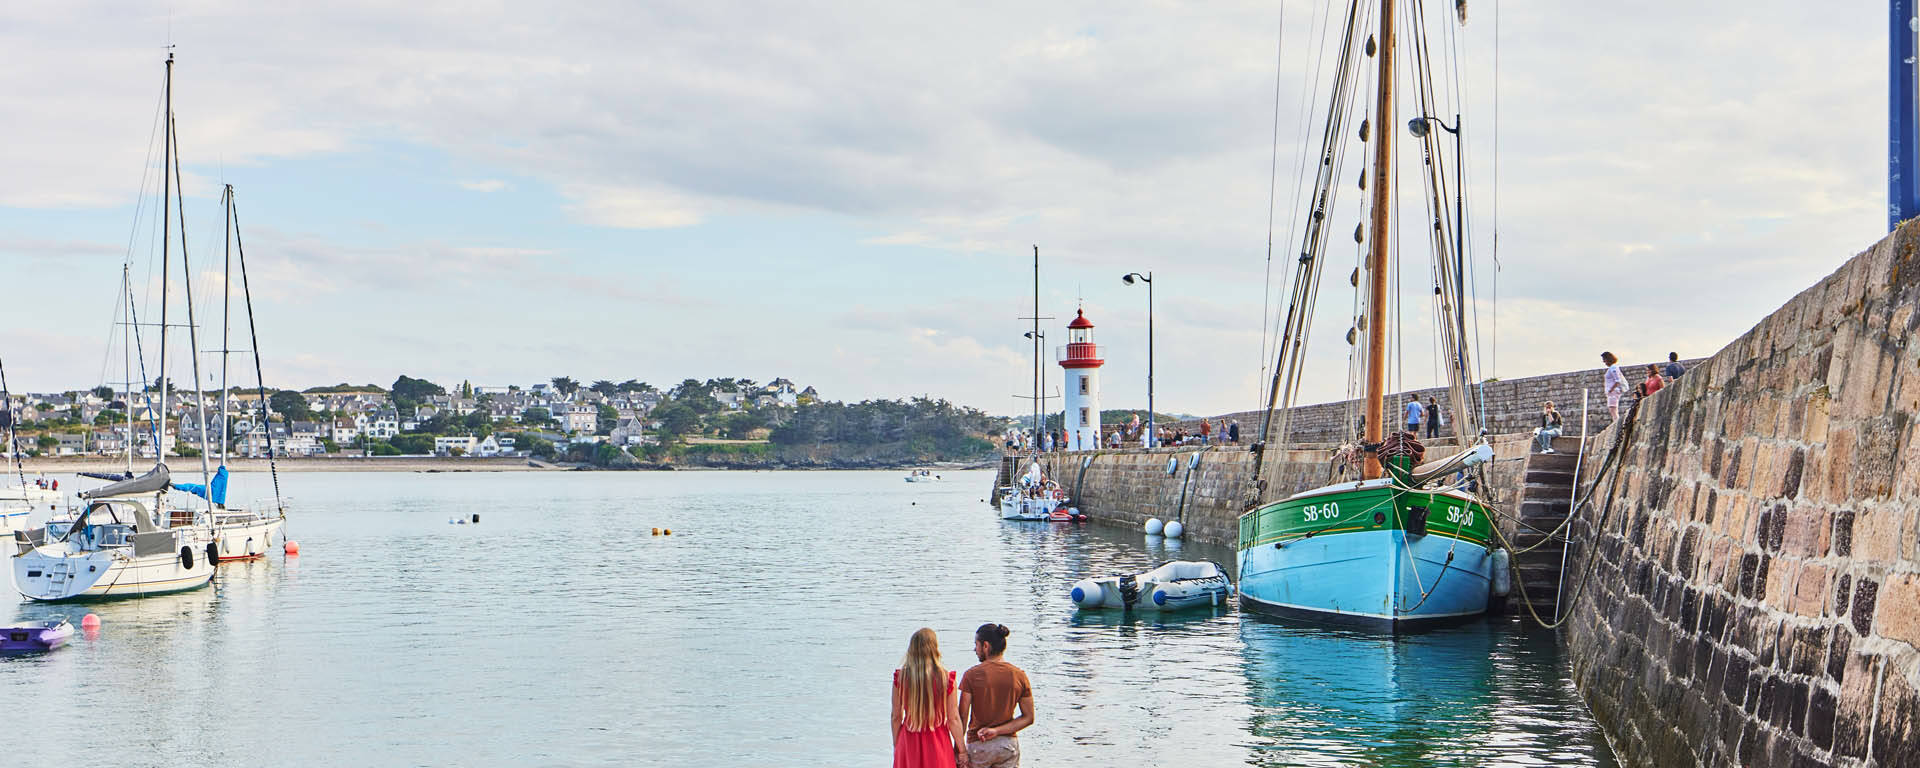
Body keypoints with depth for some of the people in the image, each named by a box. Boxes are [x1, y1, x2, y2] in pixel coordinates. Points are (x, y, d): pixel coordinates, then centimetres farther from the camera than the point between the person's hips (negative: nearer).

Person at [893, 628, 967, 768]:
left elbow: (896, 717, -1)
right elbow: (953, 719, -8)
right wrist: (962, 751, 3)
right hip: (937, 746, -1)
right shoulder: (946, 678, -12)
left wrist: (896, 746, 12)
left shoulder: (900, 677, -7)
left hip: (908, 745, 1)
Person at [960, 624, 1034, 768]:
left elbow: (962, 717, -10)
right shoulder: (1019, 675, 0)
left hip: (978, 745, -3)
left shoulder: (971, 675, -10)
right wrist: (997, 731, -5)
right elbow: (1029, 718, 0)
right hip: (1009, 744, 3)